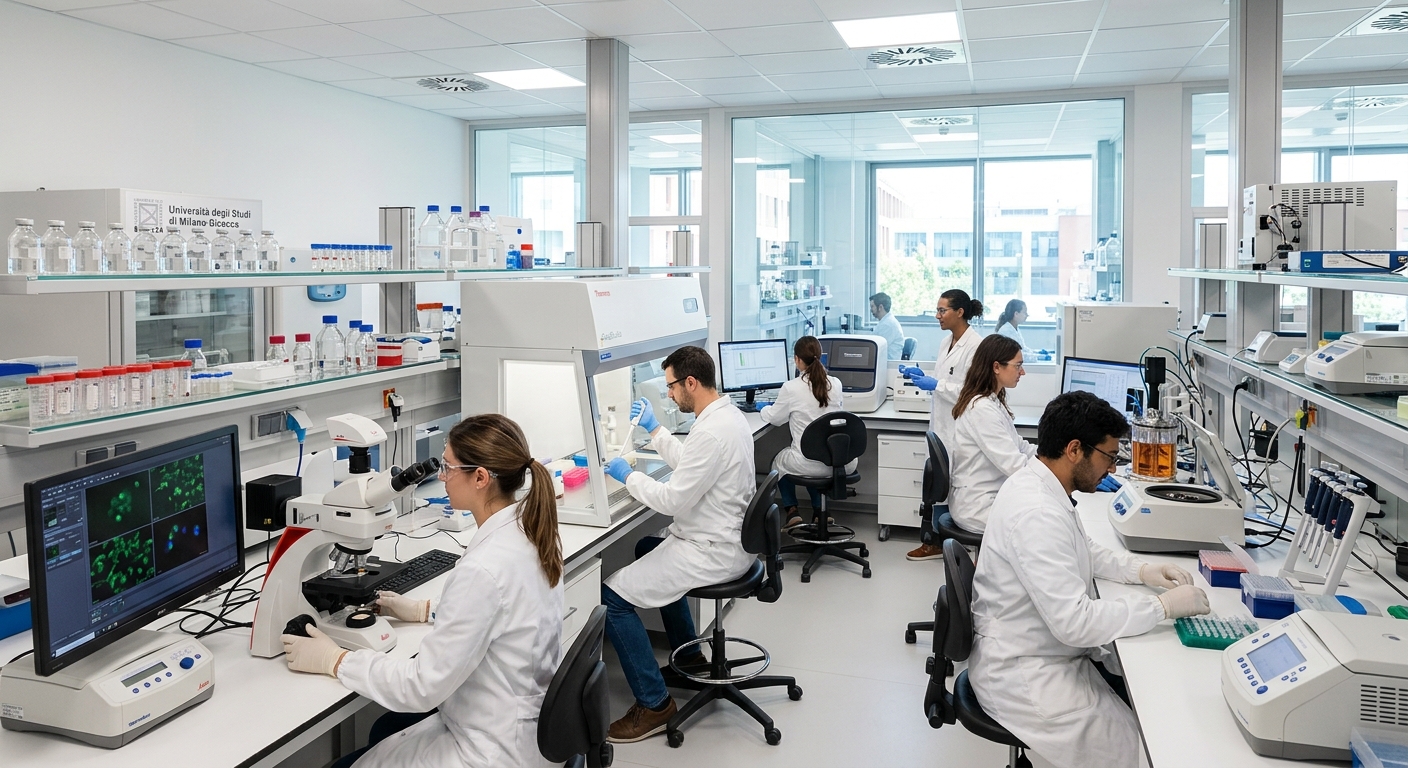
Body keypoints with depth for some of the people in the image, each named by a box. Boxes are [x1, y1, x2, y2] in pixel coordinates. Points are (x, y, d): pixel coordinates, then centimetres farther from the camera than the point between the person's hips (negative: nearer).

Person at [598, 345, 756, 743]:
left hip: (712, 552, -11)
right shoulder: (728, 413, 6)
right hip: (728, 538, 11)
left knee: (612, 596, -14)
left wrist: (628, 475, -9)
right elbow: (689, 463, 22)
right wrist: (654, 429, 21)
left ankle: (654, 704, -4)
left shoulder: (712, 432, -26)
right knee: (648, 549, 34)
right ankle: (689, 654, 40)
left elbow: (673, 500, -24)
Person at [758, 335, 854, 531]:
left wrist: (763, 410, 28)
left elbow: (775, 419, 6)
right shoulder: (835, 384, 0)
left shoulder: (791, 388, -12)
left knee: (779, 461, 29)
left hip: (810, 465, -4)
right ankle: (819, 511, 32)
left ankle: (791, 512, 19)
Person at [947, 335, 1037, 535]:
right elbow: (1014, 464, -26)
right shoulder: (982, 409, -22)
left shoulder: (994, 402, 8)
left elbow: (1019, 446, 12)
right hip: (979, 509, -9)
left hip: (990, 496, 9)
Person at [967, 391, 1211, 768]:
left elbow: (1082, 551, 20)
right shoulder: (1036, 513, -29)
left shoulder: (1038, 482, 2)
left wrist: (1140, 570, 5)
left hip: (1052, 649, 10)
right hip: (1025, 676, -10)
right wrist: (1163, 605, -21)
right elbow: (1074, 622, -30)